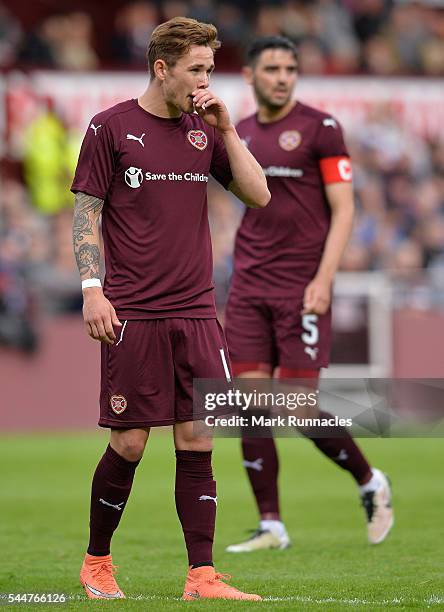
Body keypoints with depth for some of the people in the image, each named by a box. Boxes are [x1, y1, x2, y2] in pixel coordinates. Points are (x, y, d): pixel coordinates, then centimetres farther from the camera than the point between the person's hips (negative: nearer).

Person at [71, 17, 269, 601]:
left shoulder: (205, 130, 12)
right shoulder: (111, 127, -1)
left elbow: (259, 195, 7)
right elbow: (86, 213, 0)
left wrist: (226, 128, -1)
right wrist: (93, 289, -10)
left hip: (196, 313, 4)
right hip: (133, 313, -4)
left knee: (197, 443, 0)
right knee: (129, 443, -2)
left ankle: (202, 576, 1)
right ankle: (96, 563, 17)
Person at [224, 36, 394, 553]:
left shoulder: (320, 127, -3)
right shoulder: (240, 135, 12)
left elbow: (343, 210, -7)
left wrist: (324, 279, -16)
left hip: (302, 288, -5)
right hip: (249, 287, 5)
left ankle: (370, 483, 16)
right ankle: (271, 527, 4)